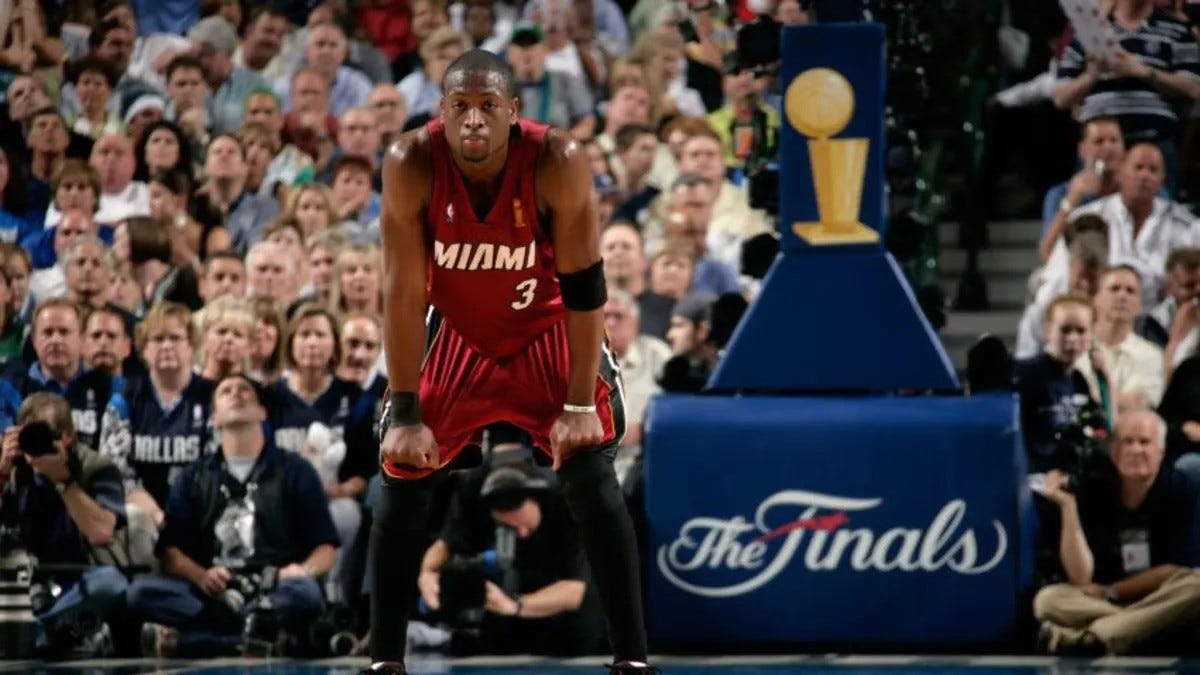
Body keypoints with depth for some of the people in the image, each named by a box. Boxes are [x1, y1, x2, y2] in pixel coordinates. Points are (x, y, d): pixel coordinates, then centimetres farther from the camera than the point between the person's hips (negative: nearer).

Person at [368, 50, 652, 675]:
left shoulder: (558, 162, -29)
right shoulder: (410, 166, -26)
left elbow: (583, 287, -21)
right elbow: (402, 293, -20)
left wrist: (580, 405, -22)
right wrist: (406, 413, -21)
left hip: (548, 334, -2)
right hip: (458, 336, 2)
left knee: (593, 482, -12)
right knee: (400, 486, -1)